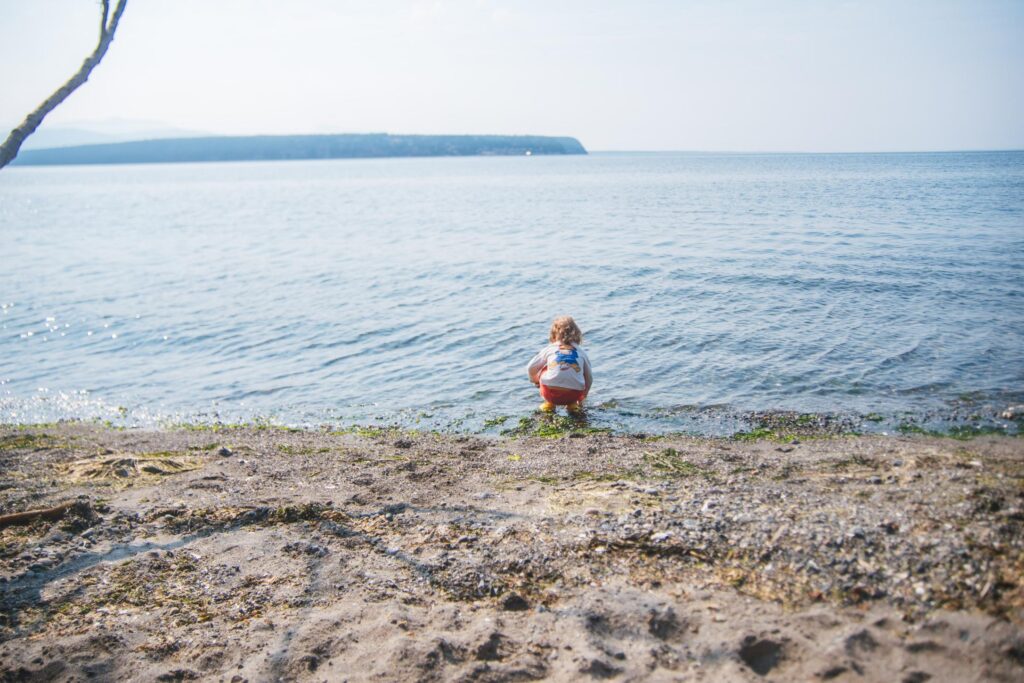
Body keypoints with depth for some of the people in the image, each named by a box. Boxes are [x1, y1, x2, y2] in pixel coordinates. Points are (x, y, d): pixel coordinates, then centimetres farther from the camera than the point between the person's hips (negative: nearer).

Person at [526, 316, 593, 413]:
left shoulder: (549, 349, 13)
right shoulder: (581, 352, 16)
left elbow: (530, 369, 16)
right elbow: (589, 378, 23)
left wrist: (536, 381, 39)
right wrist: (582, 398, 40)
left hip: (551, 394, -1)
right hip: (574, 395, 1)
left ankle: (549, 403, 22)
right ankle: (572, 404, 19)